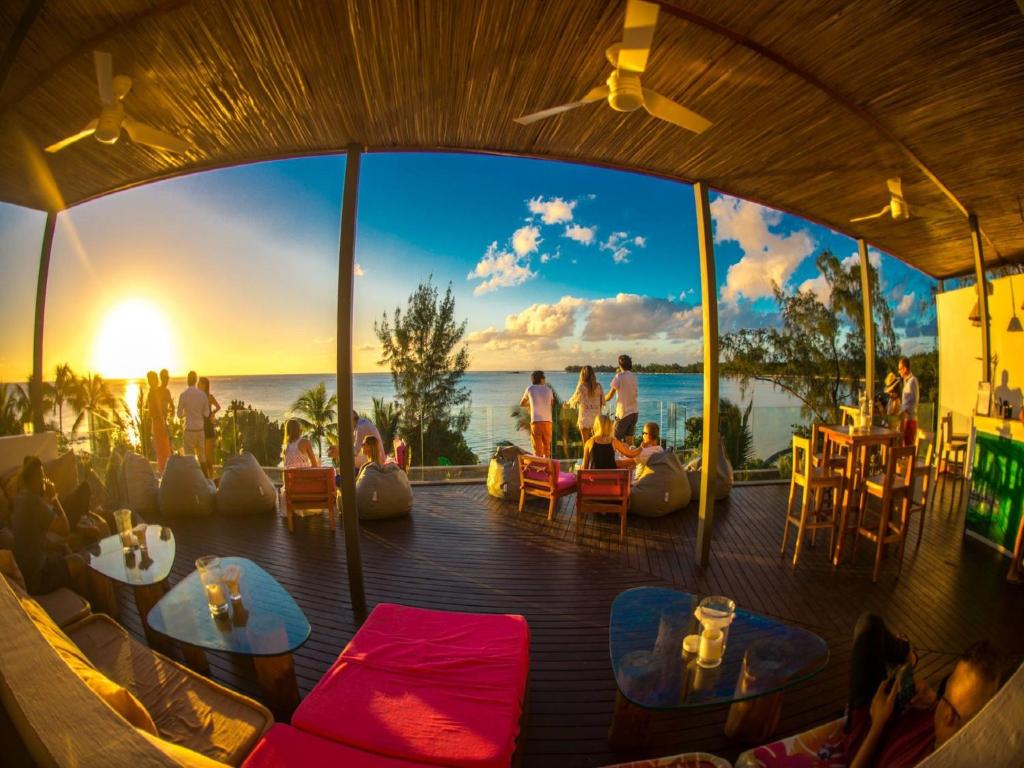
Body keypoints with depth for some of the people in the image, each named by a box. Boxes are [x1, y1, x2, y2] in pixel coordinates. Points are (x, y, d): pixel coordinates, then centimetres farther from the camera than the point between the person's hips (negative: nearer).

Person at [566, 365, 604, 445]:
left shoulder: (581, 386, -10)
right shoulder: (598, 386, 0)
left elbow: (575, 398, 2)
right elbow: (602, 401, 4)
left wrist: (567, 404, 20)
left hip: (585, 416, -3)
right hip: (596, 416, 3)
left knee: (586, 441, 5)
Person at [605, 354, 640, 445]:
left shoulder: (619, 376, -11)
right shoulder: (634, 376, 6)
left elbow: (610, 396, -13)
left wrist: (602, 400, 9)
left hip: (623, 412, -6)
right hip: (634, 411, 6)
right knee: (629, 439, 11)